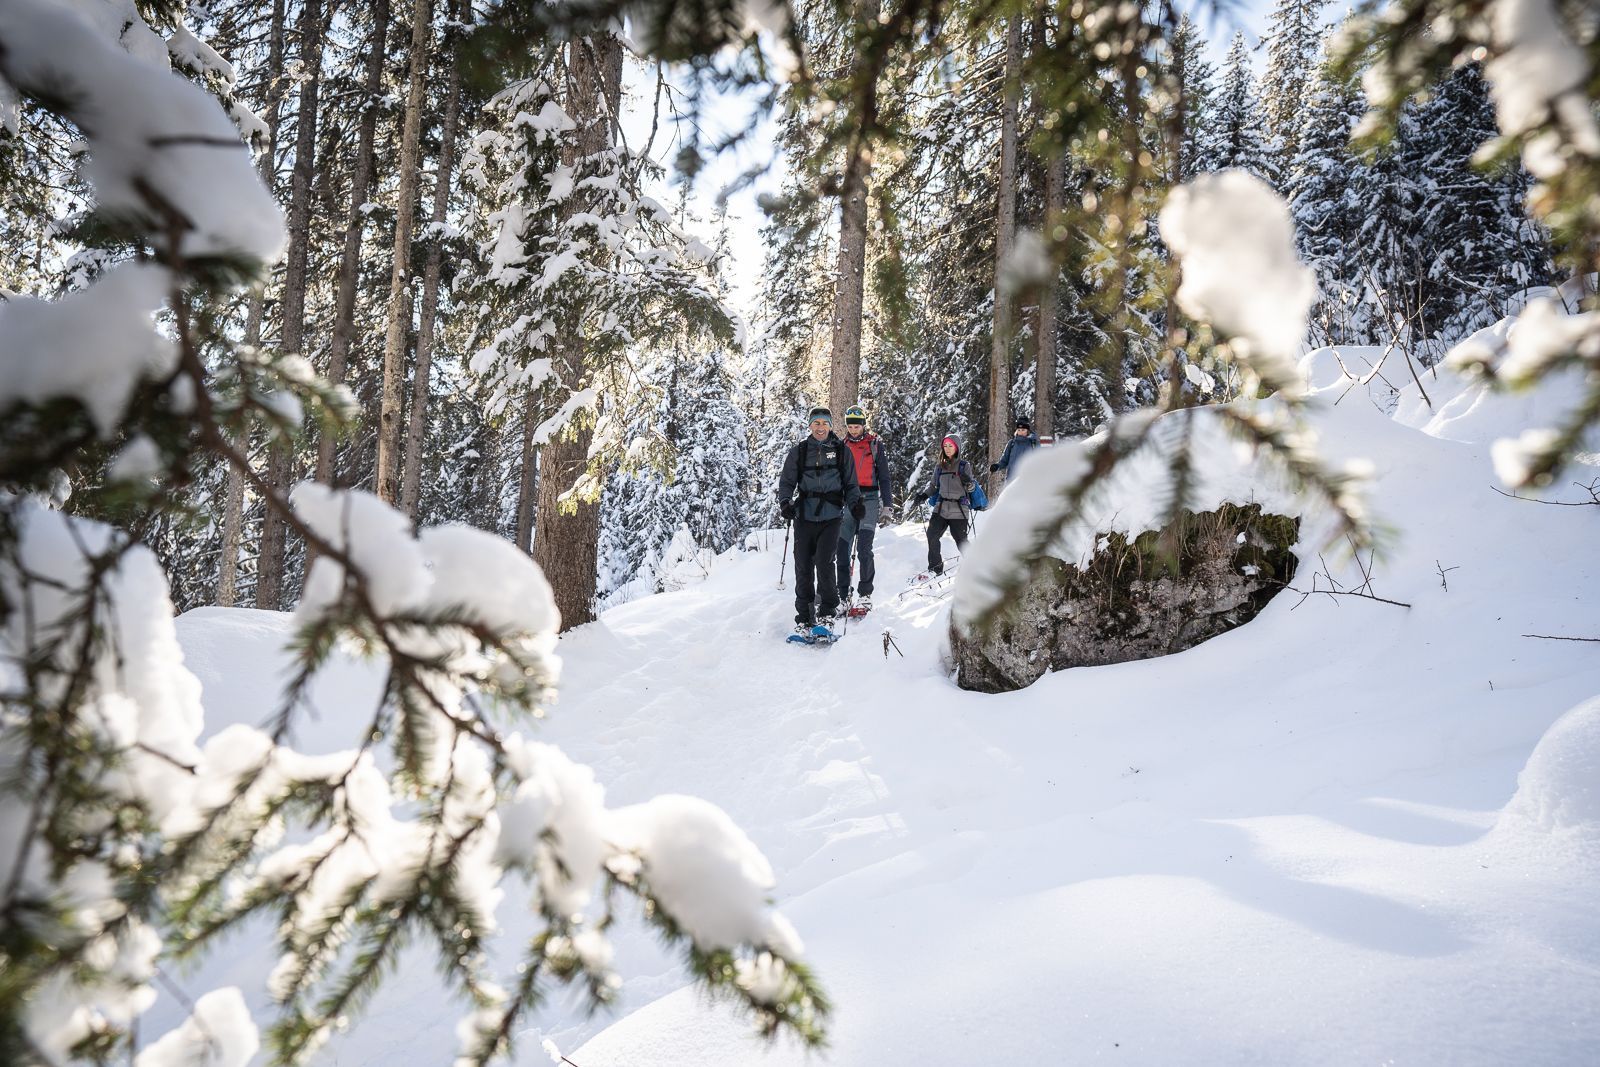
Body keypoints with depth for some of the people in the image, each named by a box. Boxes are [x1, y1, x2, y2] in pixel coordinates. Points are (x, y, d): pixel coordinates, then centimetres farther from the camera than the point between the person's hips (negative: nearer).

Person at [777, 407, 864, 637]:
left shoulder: (841, 451, 8)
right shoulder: (798, 452, 9)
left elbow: (850, 484, 12)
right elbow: (787, 482, 9)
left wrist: (855, 503, -6)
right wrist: (785, 502, -9)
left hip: (831, 516, -1)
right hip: (804, 516, 1)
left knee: (824, 562, -14)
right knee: (803, 567, 0)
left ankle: (827, 614, 0)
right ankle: (804, 618, 10)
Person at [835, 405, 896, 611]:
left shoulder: (875, 444, 4)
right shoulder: (841, 446, 13)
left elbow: (884, 477, 5)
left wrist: (888, 506, -2)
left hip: (869, 500, -3)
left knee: (863, 548, -14)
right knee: (841, 549, -3)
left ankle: (865, 595, -8)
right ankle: (843, 595, 6)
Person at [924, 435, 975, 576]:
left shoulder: (964, 466, 1)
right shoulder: (939, 467, 11)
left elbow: (970, 489, 0)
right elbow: (933, 486, 21)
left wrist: (968, 482, -21)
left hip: (958, 509, -3)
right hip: (941, 507, 3)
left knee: (961, 540, -5)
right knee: (932, 535, -10)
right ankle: (935, 568, 2)